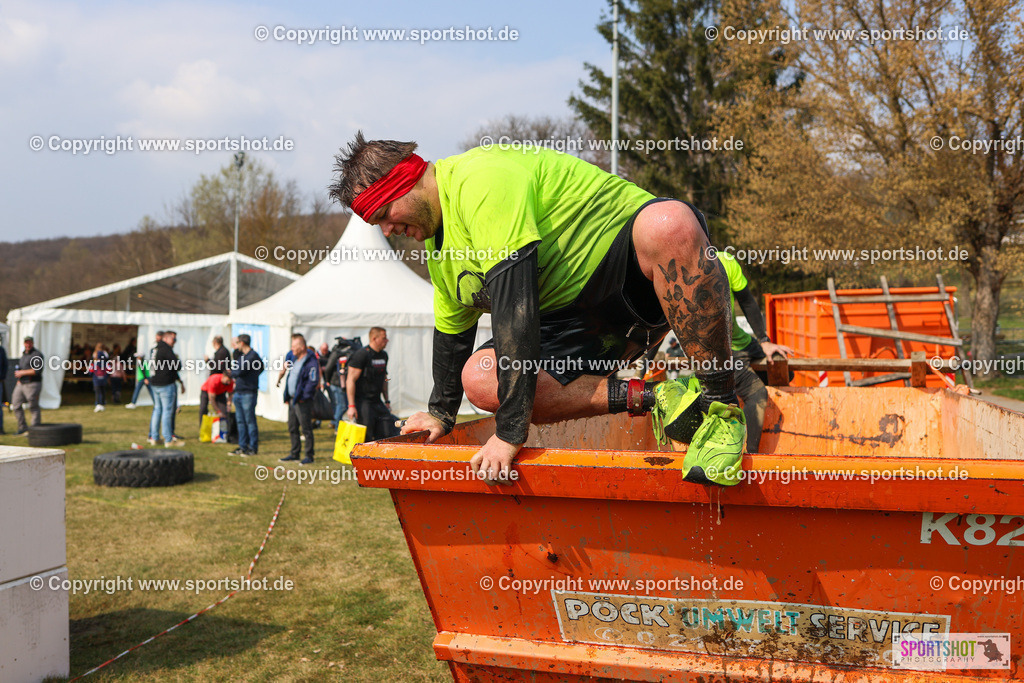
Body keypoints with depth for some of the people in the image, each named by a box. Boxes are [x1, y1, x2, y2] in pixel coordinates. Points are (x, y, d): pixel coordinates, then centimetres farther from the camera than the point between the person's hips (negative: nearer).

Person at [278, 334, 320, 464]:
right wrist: (287, 396, 16)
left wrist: (303, 397, -19)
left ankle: (309, 456, 4)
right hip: (292, 399, 9)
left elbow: (313, 382, -20)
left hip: (303, 401, -9)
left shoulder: (311, 362, -16)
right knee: (292, 429, 15)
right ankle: (294, 454, 25)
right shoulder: (295, 358, 13)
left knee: (306, 429, -3)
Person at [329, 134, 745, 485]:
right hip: (576, 319, 9)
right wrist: (441, 413, 37)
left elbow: (515, 305, -29)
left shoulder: (481, 181, -21)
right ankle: (651, 399, -13)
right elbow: (452, 331, 27)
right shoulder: (439, 249, 12)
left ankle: (721, 405, -32)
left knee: (669, 223, -44)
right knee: (480, 380, -17)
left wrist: (511, 431, -28)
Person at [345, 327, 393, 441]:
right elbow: (351, 380, -14)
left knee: (386, 434, -1)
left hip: (377, 402, 7)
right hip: (362, 401, -7)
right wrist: (351, 406, -19)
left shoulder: (383, 355, 14)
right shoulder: (361, 355, -11)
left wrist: (387, 401, 20)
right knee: (366, 437, -8)